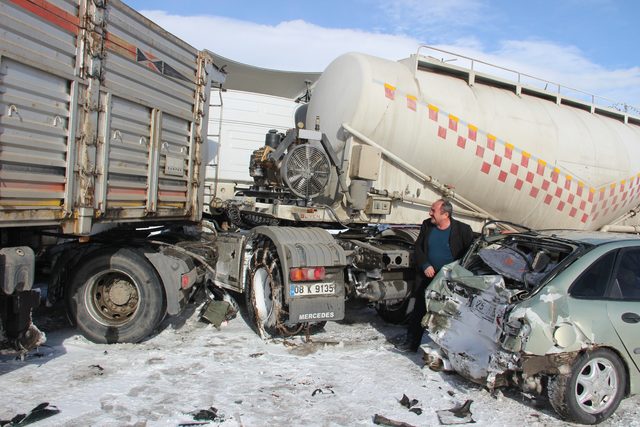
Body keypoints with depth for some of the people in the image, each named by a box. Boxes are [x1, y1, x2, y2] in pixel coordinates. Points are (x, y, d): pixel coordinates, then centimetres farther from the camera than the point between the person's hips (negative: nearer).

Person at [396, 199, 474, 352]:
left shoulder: (463, 230, -10)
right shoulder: (427, 226, 3)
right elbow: (418, 248, 7)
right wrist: (425, 265, -8)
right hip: (427, 277, 4)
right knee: (418, 311, 7)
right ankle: (411, 342, 19)